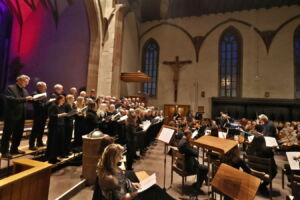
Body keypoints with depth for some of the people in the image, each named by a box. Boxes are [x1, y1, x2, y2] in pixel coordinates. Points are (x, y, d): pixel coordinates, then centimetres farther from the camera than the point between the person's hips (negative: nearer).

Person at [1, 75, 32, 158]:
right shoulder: (10, 88, -8)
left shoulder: (25, 90, 13)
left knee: (18, 133, 14)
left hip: (21, 116, 7)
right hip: (11, 116, -7)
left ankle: (14, 149, 28)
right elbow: (10, 99, -21)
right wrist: (24, 99, -28)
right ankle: (4, 151, 14)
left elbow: (28, 99, 13)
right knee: (7, 134, 4)